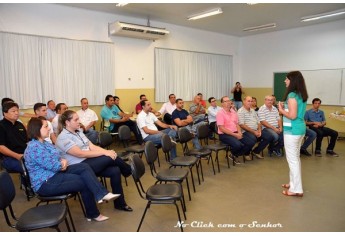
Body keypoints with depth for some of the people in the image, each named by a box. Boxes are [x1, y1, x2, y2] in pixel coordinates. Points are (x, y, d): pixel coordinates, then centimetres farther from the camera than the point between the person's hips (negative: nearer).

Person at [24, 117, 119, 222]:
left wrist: (63, 162, -8)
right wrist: (62, 164, -3)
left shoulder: (44, 143, 12)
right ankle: (93, 214, 1)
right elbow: (53, 165, -24)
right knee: (84, 181, -13)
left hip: (56, 174, 9)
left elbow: (58, 159, 15)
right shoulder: (34, 147, -21)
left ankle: (102, 194, -14)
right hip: (46, 183, -9)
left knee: (84, 167, -10)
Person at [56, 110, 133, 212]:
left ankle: (120, 203, -1)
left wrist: (107, 151, -13)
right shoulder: (63, 138, -12)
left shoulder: (78, 132, 14)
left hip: (89, 163, 8)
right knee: (110, 158, -23)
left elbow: (92, 147, 7)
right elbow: (81, 154, -22)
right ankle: (130, 172, 5)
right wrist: (105, 153, -24)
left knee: (115, 170, -14)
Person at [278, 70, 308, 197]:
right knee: (295, 157, 18)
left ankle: (296, 189, 6)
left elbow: (292, 115, -23)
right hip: (300, 129, 10)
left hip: (292, 130, -10)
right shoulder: (302, 95, 11)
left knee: (292, 159, -1)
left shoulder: (292, 95, -18)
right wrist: (285, 107, 11)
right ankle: (294, 183, 31)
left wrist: (281, 110, -8)